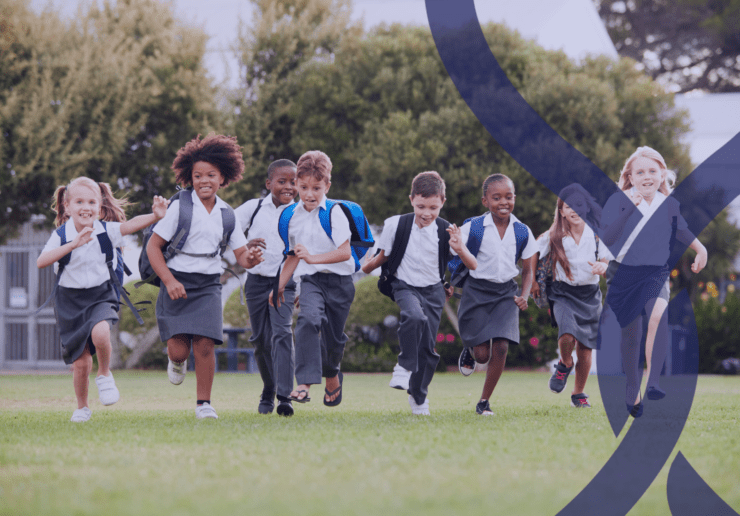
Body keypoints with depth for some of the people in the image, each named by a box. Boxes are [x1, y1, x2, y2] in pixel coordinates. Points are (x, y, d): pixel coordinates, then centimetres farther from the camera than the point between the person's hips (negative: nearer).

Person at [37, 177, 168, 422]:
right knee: (81, 361, 1)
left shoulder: (105, 231, -8)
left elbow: (131, 224, -25)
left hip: (101, 295, 0)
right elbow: (41, 261, -25)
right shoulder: (61, 235, -10)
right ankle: (82, 407, 26)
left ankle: (105, 375, -2)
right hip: (70, 299, 0)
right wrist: (73, 245, -36)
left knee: (100, 332, -32)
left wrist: (156, 216, -45)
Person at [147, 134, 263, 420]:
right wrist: (169, 281, -14)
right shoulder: (180, 207, -5)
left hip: (208, 286, 2)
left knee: (205, 344, -11)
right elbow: (153, 246, -4)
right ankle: (177, 362, 30)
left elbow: (241, 256, 9)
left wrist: (251, 259, -16)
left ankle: (204, 403, 3)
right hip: (177, 283, -2)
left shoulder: (226, 214, 7)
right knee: (179, 349, -9)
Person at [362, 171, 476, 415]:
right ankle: (405, 367, -17)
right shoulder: (397, 225, -13)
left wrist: (461, 250, -34)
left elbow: (473, 266, -16)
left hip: (433, 291, 2)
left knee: (427, 347, 4)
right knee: (414, 316, -36)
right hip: (406, 287, -2)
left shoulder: (446, 231, -12)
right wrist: (365, 268, -6)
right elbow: (383, 256, 4)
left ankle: (418, 397, 27)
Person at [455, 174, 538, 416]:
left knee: (501, 348, -11)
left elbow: (528, 270, 10)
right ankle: (469, 351, 36)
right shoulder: (472, 229, -9)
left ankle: (484, 401, 5)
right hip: (477, 291, -2)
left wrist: (524, 296, -5)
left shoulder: (522, 232, -1)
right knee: (482, 354, -3)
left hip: (506, 293, 2)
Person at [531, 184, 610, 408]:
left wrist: (602, 267, -21)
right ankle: (565, 365, 8)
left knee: (585, 348, 3)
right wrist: (533, 281, 6)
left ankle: (579, 393, 22)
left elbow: (606, 261, 1)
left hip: (589, 295, 2)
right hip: (563, 293, -2)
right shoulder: (553, 237, -2)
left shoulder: (596, 234, 0)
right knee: (567, 336, -26)